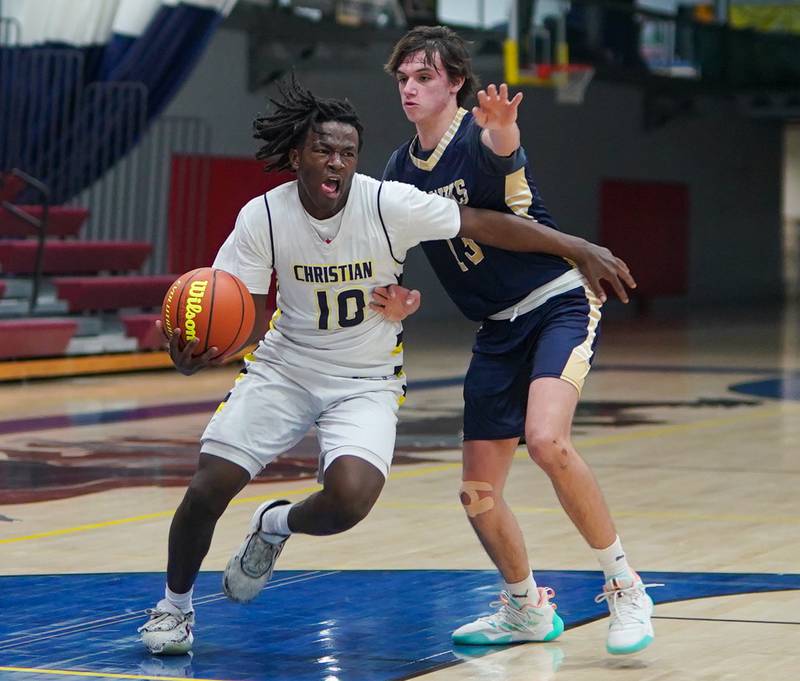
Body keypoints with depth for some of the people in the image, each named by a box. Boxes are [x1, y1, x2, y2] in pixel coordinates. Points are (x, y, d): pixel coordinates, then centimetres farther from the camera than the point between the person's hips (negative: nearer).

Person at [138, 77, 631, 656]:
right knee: (208, 488, -11)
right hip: (285, 366, 1)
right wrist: (192, 355, -33)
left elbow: (487, 225, -14)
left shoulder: (388, 204, -19)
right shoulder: (262, 218, -14)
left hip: (366, 382, -1)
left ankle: (275, 526, 12)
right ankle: (175, 605, 18)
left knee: (349, 499, -26)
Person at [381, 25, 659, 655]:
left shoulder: (480, 136, -15)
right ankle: (527, 610, 29)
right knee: (478, 493, 5)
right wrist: (395, 297, -8)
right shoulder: (401, 168, 6)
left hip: (560, 302, -7)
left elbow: (502, 149, -40)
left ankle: (626, 589, -17)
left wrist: (501, 128, -65)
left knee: (546, 439, -31)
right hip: (499, 328, 7)